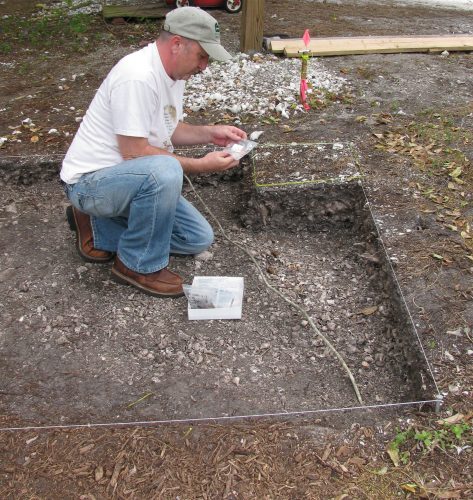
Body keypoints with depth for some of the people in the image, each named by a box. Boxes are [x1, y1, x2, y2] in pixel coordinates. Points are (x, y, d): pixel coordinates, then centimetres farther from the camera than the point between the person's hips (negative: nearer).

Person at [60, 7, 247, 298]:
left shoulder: (173, 71, 4)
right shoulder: (138, 76, -25)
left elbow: (169, 130, 17)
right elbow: (134, 153, -26)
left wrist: (209, 133, 1)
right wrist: (200, 165, -21)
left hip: (138, 177, 10)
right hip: (91, 180, -9)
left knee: (199, 238, 6)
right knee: (164, 170, -39)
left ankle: (99, 228, 12)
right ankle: (140, 265, -15)